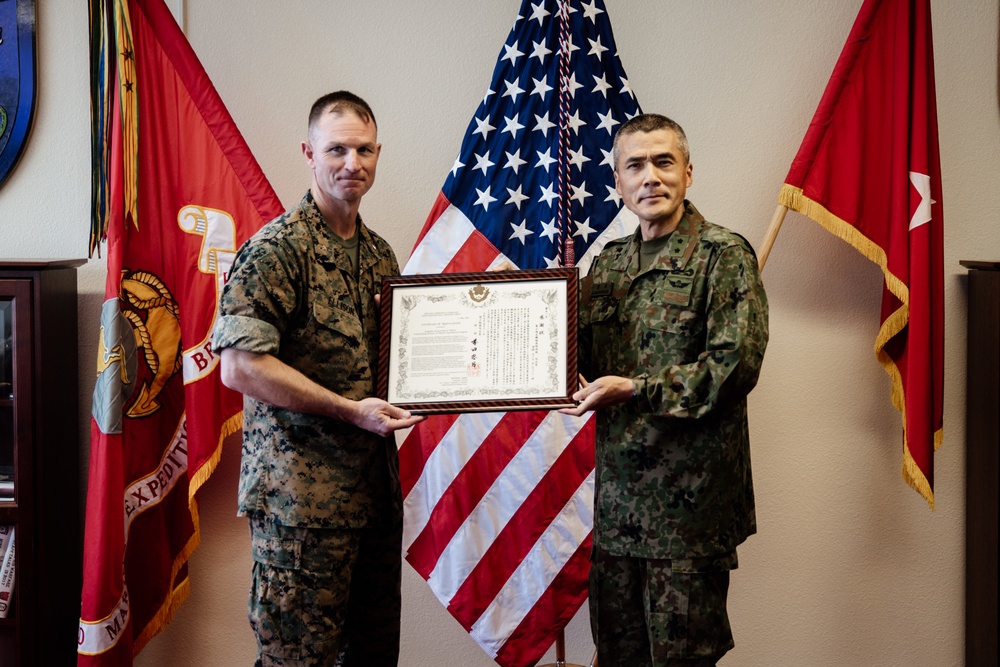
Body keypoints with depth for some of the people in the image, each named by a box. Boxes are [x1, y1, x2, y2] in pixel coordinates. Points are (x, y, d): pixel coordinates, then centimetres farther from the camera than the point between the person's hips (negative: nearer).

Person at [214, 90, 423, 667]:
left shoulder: (379, 254, 14)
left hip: (376, 485, 8)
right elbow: (241, 365, -19)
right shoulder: (276, 250, -10)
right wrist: (351, 411, -20)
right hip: (303, 493, -7)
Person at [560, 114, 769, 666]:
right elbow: (582, 359, 16)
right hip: (618, 493, 6)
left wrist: (636, 390, -18)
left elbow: (736, 364, -16)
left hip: (689, 495, -6)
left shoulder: (723, 254, -7)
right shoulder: (609, 262, 13)